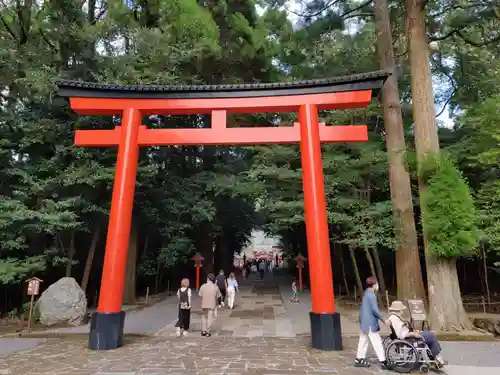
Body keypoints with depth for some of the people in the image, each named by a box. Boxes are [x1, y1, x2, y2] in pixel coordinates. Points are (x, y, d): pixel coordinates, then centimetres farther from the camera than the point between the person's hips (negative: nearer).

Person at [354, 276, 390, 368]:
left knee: (363, 340, 13)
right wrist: (384, 320, -13)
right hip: (370, 323, -9)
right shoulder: (371, 295, -19)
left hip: (365, 322, 9)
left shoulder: (366, 293, 11)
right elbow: (375, 310, -21)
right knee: (377, 342, -1)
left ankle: (359, 360, 19)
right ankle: (383, 361, 6)